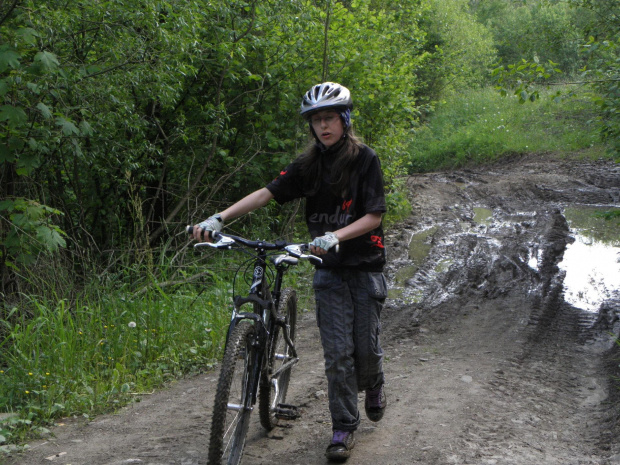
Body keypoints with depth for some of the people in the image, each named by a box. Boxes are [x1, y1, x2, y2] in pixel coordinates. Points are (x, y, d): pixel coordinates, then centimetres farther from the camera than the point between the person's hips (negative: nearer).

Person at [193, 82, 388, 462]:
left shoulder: (365, 159, -10)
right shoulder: (310, 165, 1)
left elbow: (373, 216, -14)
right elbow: (267, 193, -7)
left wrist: (335, 236, -30)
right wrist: (219, 218, -19)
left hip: (365, 266, -2)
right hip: (329, 268, 2)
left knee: (366, 346, 3)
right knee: (337, 351, -2)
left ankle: (373, 384, 38)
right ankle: (344, 426, 10)